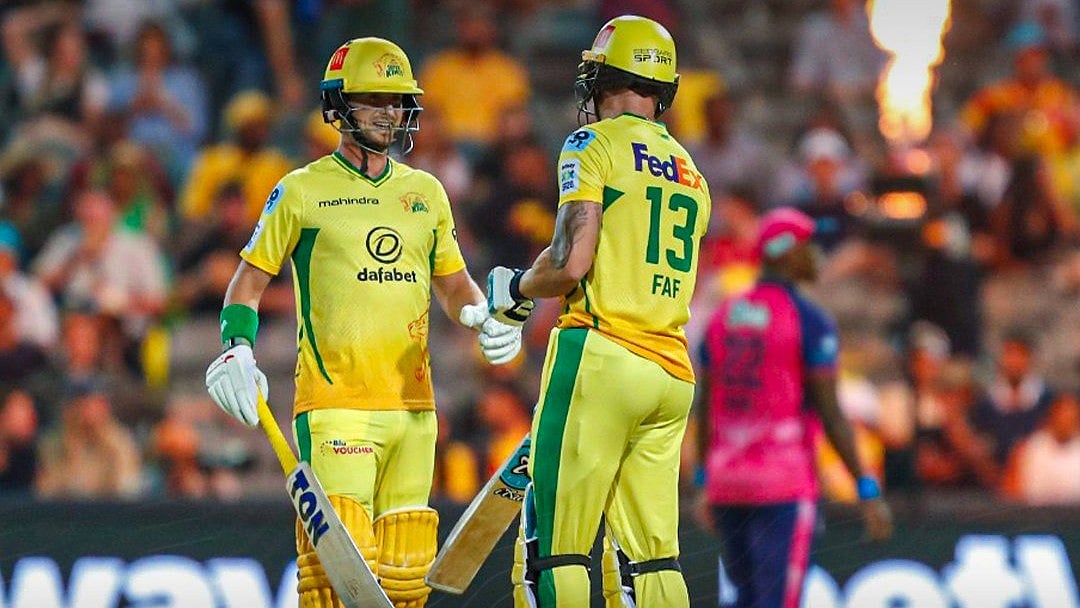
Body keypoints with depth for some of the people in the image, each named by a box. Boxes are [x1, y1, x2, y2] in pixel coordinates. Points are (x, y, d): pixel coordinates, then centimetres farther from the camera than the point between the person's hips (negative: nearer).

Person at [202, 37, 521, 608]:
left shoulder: (426, 192, 15)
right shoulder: (302, 191, 2)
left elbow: (452, 282, 25)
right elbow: (250, 278, 6)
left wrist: (484, 317, 4)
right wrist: (237, 348, -10)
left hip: (412, 406, 5)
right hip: (335, 405, -5)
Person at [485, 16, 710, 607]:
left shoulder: (595, 145, -1)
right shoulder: (689, 173, 21)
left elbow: (571, 263, -12)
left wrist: (515, 290, 7)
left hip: (601, 358, -7)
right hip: (673, 374, 7)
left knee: (555, 552, -7)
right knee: (652, 557, 5)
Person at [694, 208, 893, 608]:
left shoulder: (722, 317, 11)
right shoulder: (810, 322, -8)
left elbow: (704, 408, 14)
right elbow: (831, 415, -12)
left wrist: (706, 485, 24)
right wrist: (868, 491, -9)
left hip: (727, 484, 7)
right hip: (784, 486, -7)